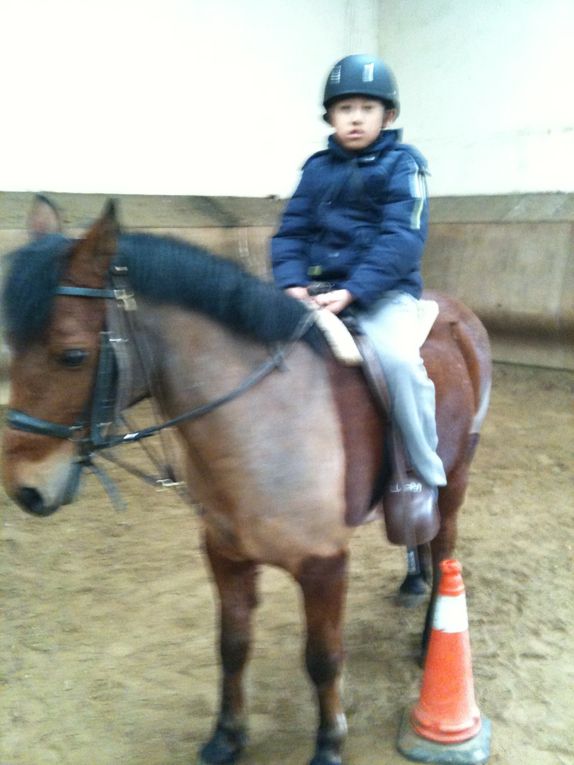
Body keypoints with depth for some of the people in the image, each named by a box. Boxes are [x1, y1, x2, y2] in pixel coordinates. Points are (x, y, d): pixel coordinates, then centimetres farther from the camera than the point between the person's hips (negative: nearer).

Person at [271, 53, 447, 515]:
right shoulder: (317, 169, 11)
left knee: (398, 358, -31)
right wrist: (293, 284, -12)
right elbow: (291, 233, 8)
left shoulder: (402, 164, -2)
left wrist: (352, 291, -24)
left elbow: (403, 239, -13)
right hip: (318, 290, 5)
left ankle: (427, 475, -11)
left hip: (384, 291, -4)